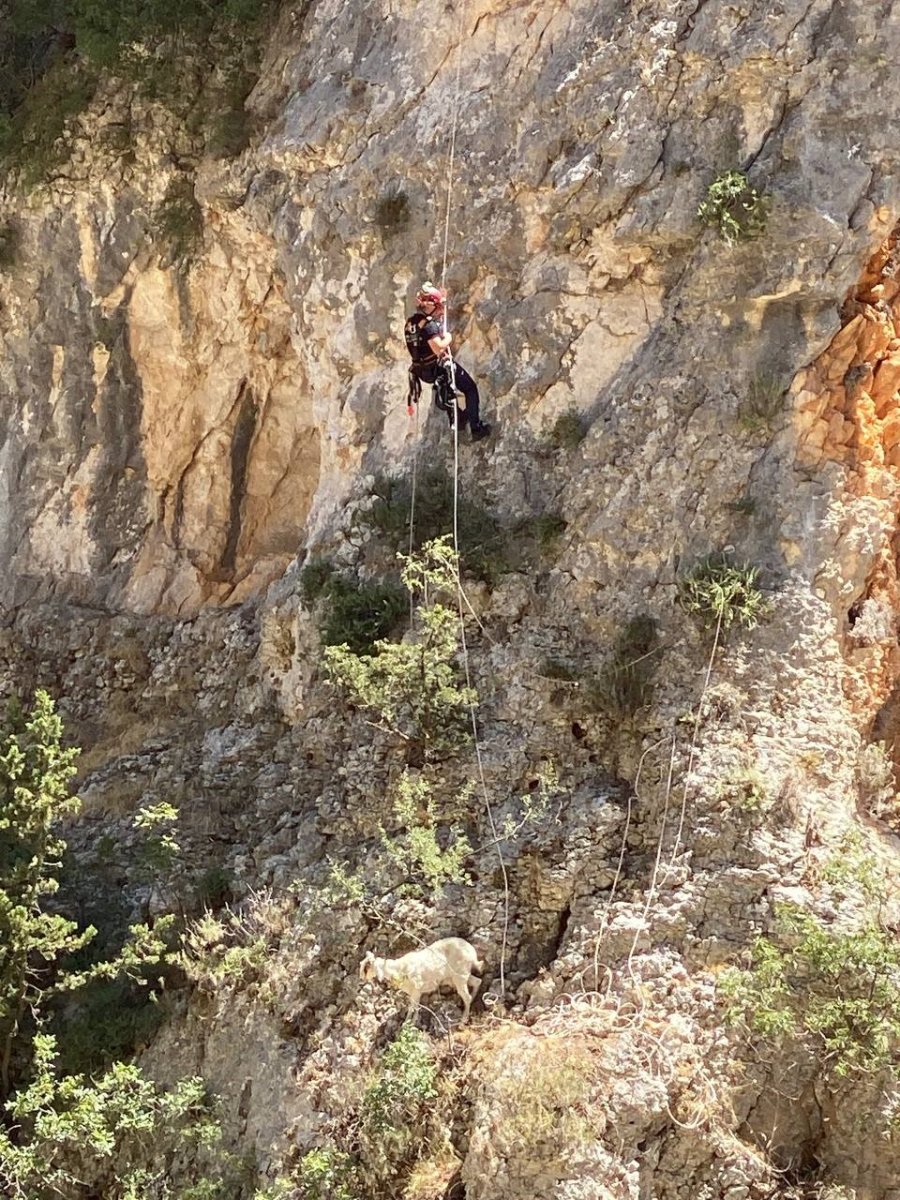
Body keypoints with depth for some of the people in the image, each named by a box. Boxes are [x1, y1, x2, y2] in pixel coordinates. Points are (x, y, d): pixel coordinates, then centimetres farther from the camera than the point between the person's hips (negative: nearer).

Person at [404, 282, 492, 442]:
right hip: (439, 367, -8)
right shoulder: (429, 325, -25)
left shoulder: (410, 323, 2)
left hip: (423, 371, 8)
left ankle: (458, 418, 42)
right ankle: (476, 427, 3)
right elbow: (438, 347, -36)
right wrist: (448, 338, -13)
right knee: (471, 389, 6)